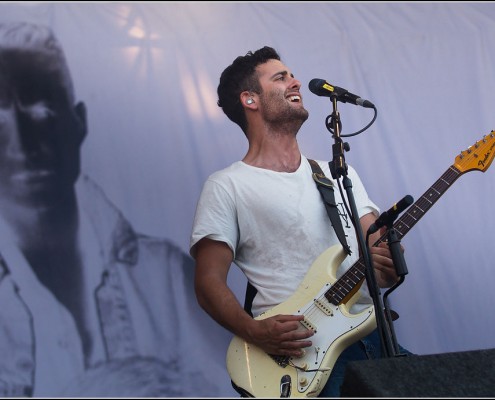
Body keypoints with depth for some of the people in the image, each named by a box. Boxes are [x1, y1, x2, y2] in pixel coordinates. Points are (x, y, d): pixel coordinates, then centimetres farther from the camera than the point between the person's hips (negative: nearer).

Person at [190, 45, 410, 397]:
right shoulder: (226, 187, 4)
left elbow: (381, 250, 17)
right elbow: (210, 282, -1)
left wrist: (388, 267, -8)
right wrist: (255, 332, -19)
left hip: (371, 332, 5)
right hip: (299, 345, -5)